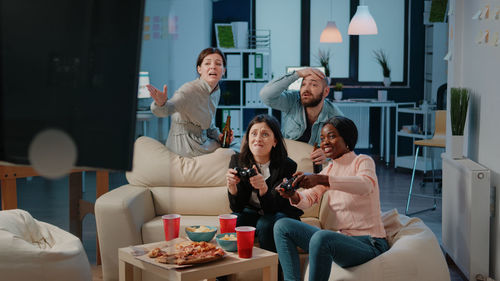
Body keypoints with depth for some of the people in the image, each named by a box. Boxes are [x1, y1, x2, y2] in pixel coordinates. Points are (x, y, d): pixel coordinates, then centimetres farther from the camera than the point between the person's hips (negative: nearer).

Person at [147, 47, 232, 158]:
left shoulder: (217, 92, 4)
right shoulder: (189, 90, -22)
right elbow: (167, 109, -41)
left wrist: (218, 135, 0)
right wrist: (161, 103, -63)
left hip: (201, 142, 8)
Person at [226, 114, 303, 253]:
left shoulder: (288, 166, -20)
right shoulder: (237, 161, -10)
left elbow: (272, 208, -24)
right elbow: (237, 207, -12)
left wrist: (263, 187, -45)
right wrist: (231, 185, -33)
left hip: (282, 214, -2)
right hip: (253, 212, 2)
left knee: (265, 225, -33)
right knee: (233, 222, -28)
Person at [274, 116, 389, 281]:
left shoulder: (363, 161, -4)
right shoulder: (329, 170, 17)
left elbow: (366, 185, -29)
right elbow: (310, 198, 3)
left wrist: (322, 179, -40)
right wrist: (294, 197, -21)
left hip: (368, 243, -7)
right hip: (339, 238, 8)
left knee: (321, 237, -36)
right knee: (282, 226, -1)